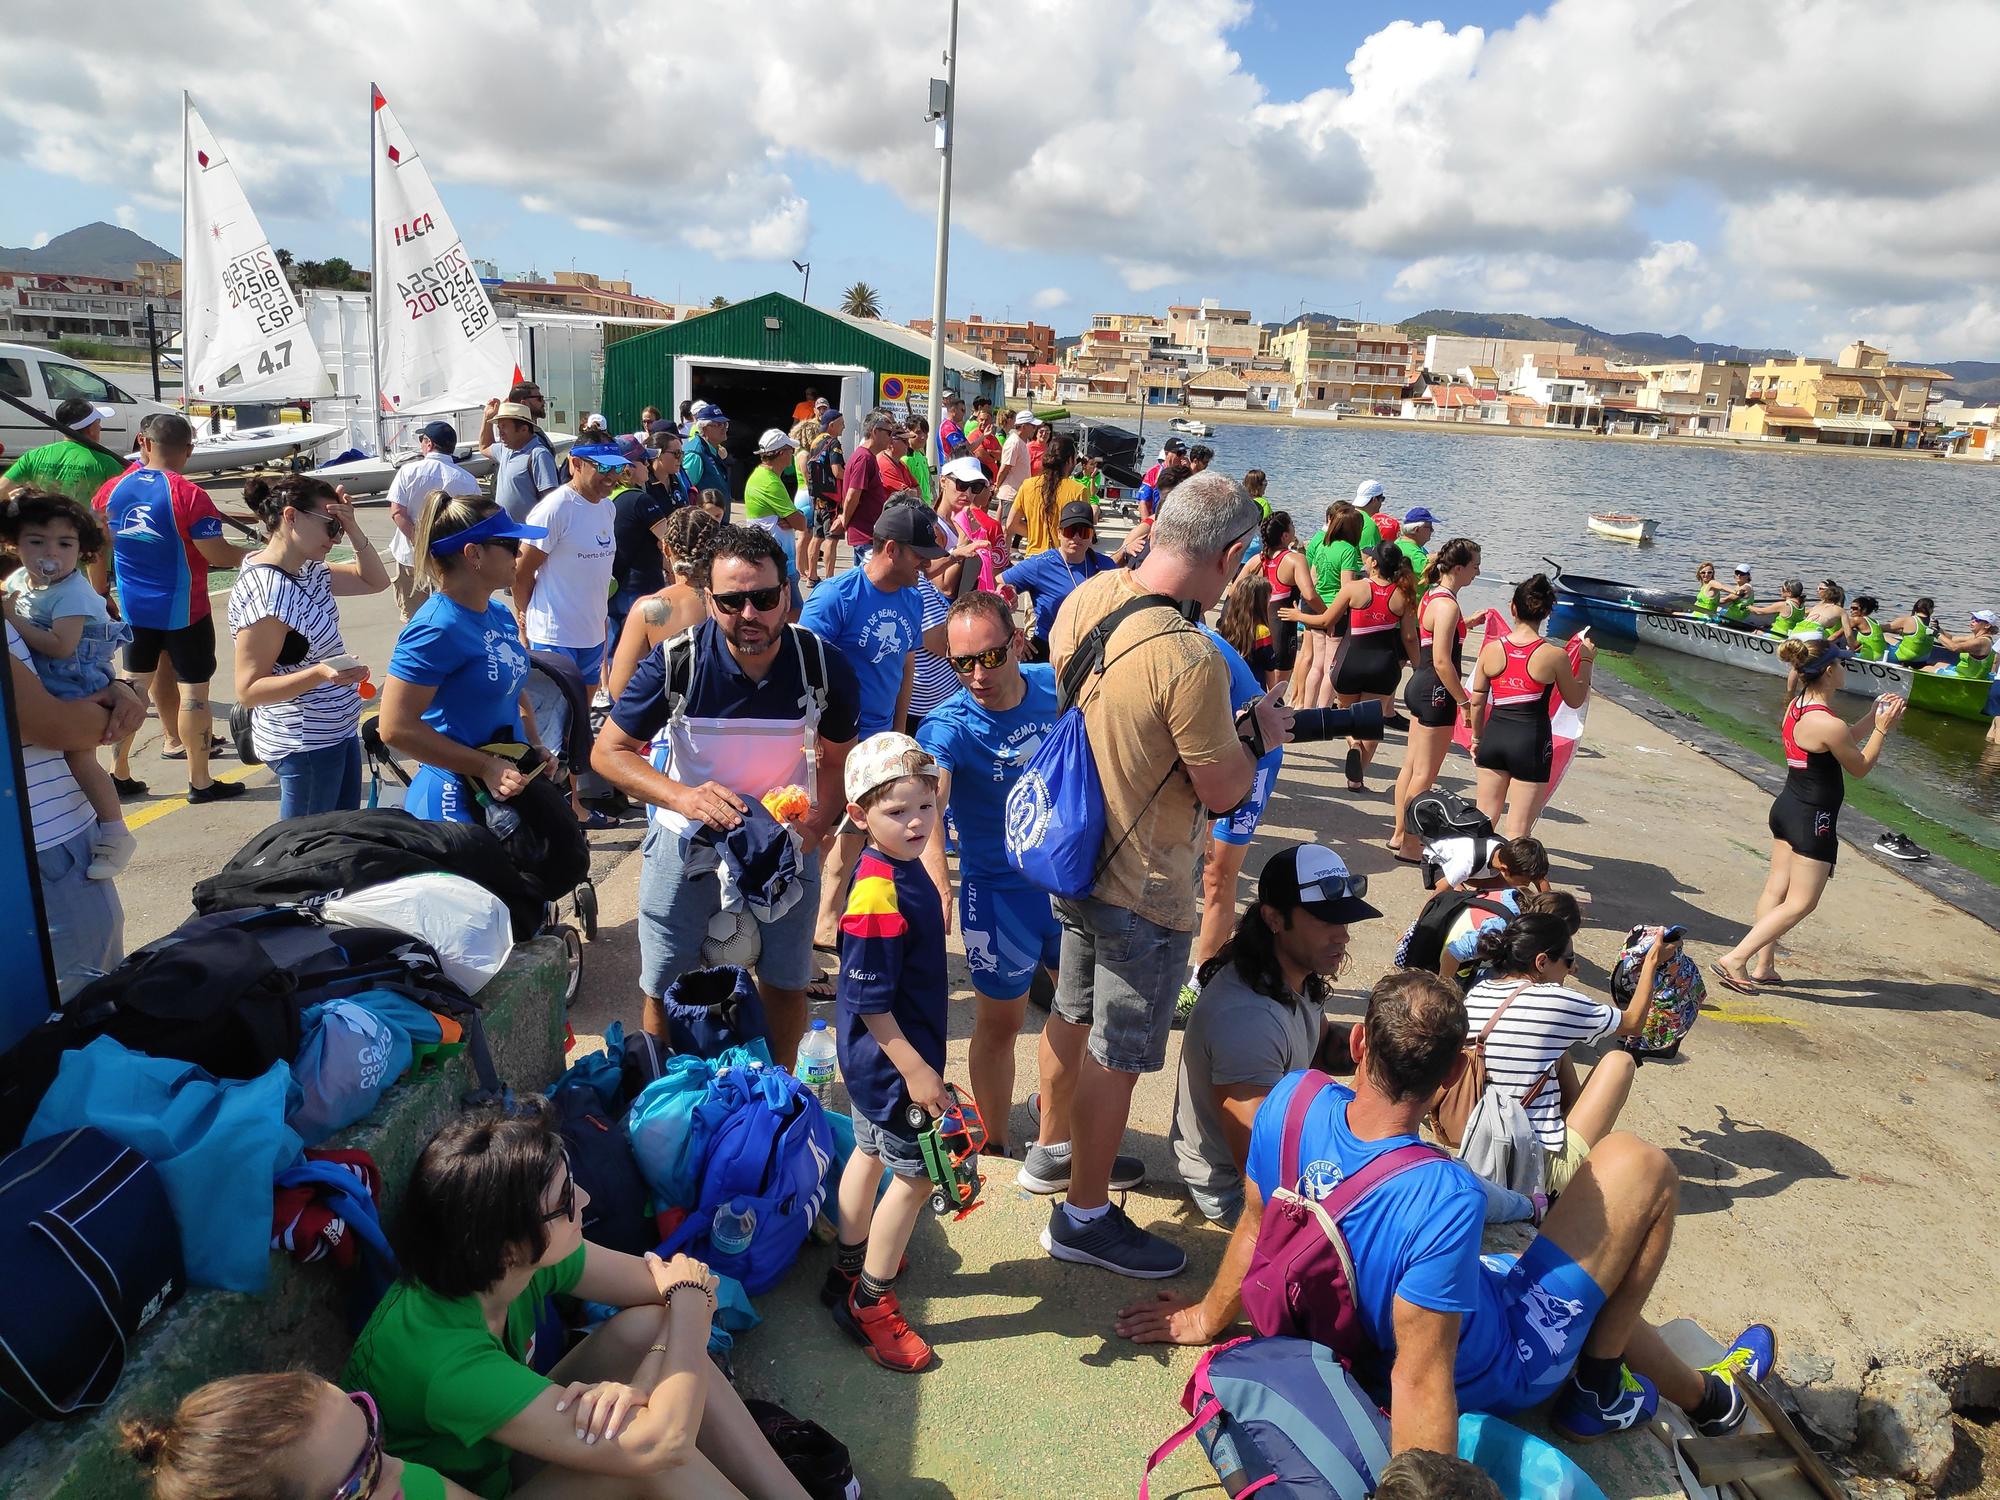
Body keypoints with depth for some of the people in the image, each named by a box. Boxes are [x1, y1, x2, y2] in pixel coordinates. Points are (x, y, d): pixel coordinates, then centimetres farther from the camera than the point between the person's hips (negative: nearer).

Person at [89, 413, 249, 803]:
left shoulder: (112, 489, 0)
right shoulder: (189, 495, -18)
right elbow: (217, 554, -18)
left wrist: (101, 594, 22)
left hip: (134, 607, 6)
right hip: (183, 609, -5)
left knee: (134, 683, 17)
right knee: (193, 689, 2)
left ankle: (118, 771, 23)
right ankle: (200, 781, 6)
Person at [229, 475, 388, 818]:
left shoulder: (308, 571, 3)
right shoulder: (265, 592, -23)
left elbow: (375, 581, 14)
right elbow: (248, 690, -22)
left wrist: (352, 527, -1)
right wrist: (319, 674, -37)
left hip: (338, 731, 10)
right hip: (305, 745, -10)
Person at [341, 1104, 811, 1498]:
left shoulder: (530, 1255, -17)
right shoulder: (443, 1359, -37)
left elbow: (681, 1284, -9)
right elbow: (660, 1443, -39)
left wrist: (637, 1383, -30)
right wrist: (690, 1294, -23)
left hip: (512, 1458, 7)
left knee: (646, 1326, -12)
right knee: (644, 1444, -28)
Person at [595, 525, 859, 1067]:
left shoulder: (823, 665, -17)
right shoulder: (677, 661, -21)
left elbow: (837, 759, -1)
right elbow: (608, 751, -13)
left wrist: (814, 828, -19)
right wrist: (684, 797, -30)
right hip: (688, 841, -1)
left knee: (785, 984, 16)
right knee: (667, 992, 12)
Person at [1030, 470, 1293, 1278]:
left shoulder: (1087, 597, -6)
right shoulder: (1189, 658, -31)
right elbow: (1223, 790, -20)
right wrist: (1257, 734, -1)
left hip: (1077, 853, 8)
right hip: (1143, 885, -8)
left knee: (1073, 1012, 26)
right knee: (1115, 1054, 9)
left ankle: (1054, 1150, 48)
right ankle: (1084, 1217, 27)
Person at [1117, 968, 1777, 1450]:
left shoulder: (1294, 1100, -24)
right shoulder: (1446, 1199, -41)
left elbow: (1256, 1221, -6)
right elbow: (1421, 1378, -34)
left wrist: (1207, 1319, 11)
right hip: (1494, 1370, -6)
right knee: (1637, 1165, -1)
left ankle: (1698, 1393, 50)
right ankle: (1599, 1387, 19)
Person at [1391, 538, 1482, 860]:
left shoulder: (1431, 596, 10)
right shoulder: (1448, 605, -19)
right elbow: (1442, 661, -23)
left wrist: (1466, 622, 29)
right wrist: (1464, 701, -18)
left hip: (1419, 686, 10)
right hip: (1436, 692, -10)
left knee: (1411, 766, 16)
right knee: (1425, 774, -1)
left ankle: (1399, 834, 26)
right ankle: (1409, 845, 7)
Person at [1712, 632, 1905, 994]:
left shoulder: (1797, 706, 2)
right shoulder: (1829, 724, -24)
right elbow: (1860, 767, -7)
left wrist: (1873, 715, 12)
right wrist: (1882, 730, 1)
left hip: (1787, 808, 9)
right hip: (1812, 819, -9)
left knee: (1776, 889, 15)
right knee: (1800, 903, -1)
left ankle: (1763, 967, 23)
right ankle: (1735, 959, -5)